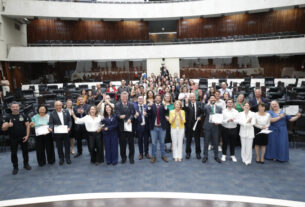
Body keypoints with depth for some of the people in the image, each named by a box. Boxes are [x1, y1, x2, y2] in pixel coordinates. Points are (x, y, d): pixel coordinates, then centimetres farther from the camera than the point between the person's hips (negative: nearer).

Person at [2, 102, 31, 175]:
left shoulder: (23, 116, -1)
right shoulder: (8, 117, 0)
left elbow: (27, 125, 0)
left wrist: (27, 135, -9)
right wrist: (8, 125, -28)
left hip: (23, 137, 0)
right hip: (13, 139, 0)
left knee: (25, 151, 10)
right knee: (13, 153, 5)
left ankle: (26, 164, 27)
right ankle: (15, 167, 20)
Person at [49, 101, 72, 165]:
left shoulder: (66, 112, 4)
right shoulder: (52, 114, -1)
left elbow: (70, 120, 5)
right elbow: (51, 123, -4)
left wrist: (69, 127, -10)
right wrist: (50, 128, -25)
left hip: (66, 132, 1)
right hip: (57, 133, -1)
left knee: (67, 145, 8)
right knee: (59, 147, 8)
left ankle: (67, 158, 22)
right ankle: (61, 159, 23)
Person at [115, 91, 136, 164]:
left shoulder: (131, 105, 6)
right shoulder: (117, 105, 3)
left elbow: (133, 114, -1)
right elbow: (116, 114, -7)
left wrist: (130, 119, -20)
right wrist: (120, 116, -28)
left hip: (129, 126, 1)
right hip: (121, 126, 0)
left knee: (131, 143, 7)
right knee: (122, 143, 8)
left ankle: (131, 157, 21)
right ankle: (123, 157, 23)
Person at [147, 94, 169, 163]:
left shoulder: (163, 106, 1)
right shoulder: (151, 106, 2)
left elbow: (166, 113, -16)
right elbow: (149, 114, -12)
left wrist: (165, 106, -32)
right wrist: (149, 107, -26)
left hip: (162, 127, 0)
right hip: (154, 127, 0)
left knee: (162, 142, 12)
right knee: (154, 143, 8)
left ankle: (163, 156, 24)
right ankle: (153, 156, 18)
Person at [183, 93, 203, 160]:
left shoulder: (199, 103, 4)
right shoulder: (187, 103, -4)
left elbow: (202, 111, 4)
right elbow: (185, 110, -22)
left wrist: (200, 117, -13)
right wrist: (186, 104, -38)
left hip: (197, 123, 2)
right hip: (189, 124, -2)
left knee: (197, 139, 11)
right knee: (188, 139, 9)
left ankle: (198, 153, 24)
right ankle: (188, 153, 23)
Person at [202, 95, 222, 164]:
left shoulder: (219, 108, 9)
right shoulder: (206, 107, 2)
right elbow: (203, 112, -12)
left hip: (215, 127, 2)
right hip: (207, 126, -2)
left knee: (216, 143, 10)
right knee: (206, 142, 6)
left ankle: (216, 156, 23)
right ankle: (205, 156, 18)